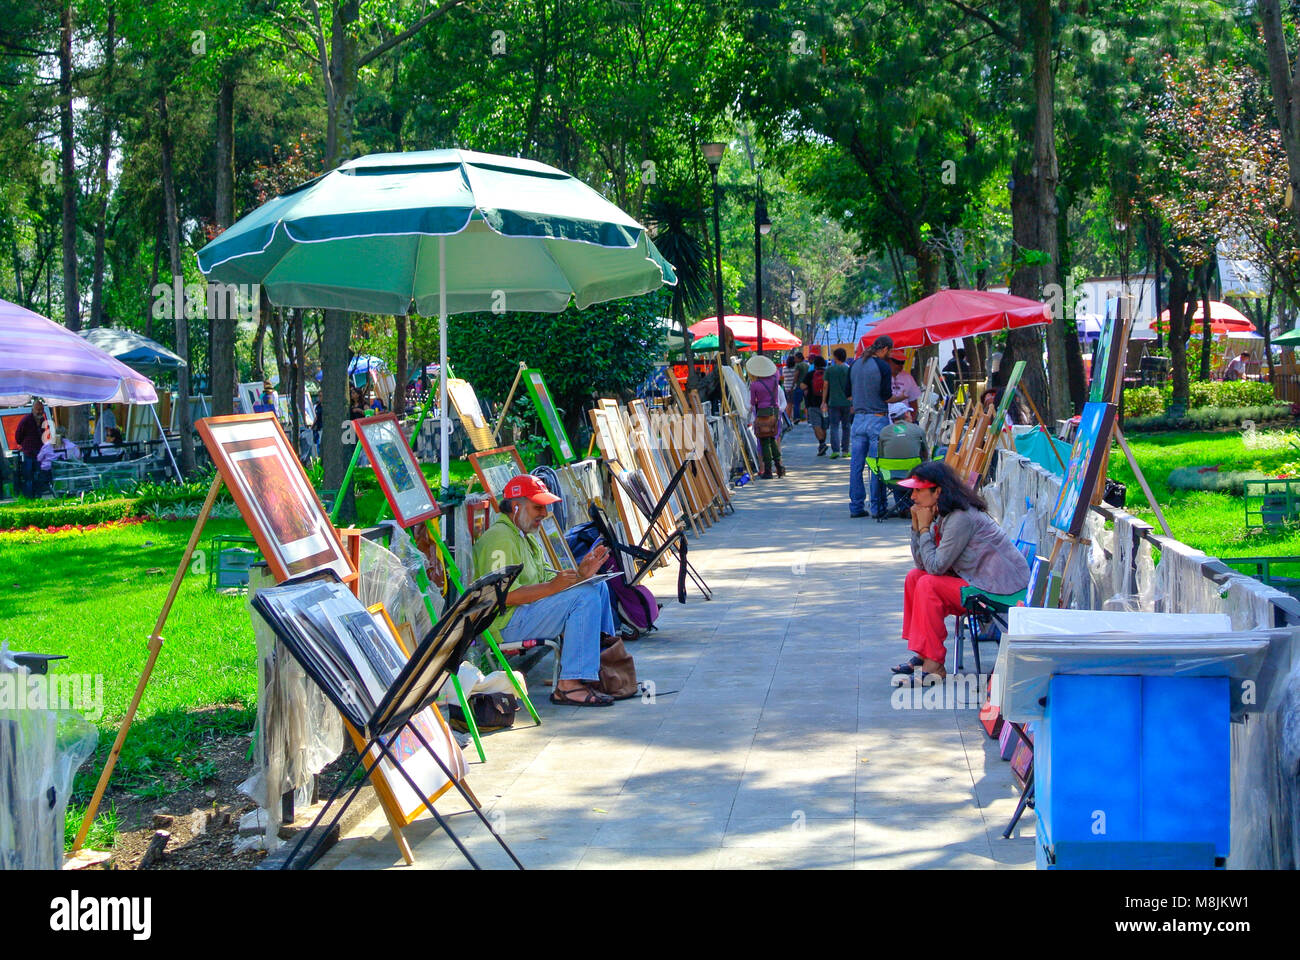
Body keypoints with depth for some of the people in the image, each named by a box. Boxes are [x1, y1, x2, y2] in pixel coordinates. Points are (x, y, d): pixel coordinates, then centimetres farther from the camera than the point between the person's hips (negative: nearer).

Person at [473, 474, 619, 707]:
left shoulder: (527, 537, 20)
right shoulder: (500, 538, -14)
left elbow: (545, 578, 15)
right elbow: (504, 596, -23)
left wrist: (580, 574, -1)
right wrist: (552, 586, -27)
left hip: (528, 611, 11)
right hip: (507, 623, -11)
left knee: (597, 586, 10)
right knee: (585, 596, -23)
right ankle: (569, 686, -28)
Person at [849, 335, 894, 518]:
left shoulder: (855, 365, 9)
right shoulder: (883, 366, -10)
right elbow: (886, 396, -11)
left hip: (858, 419, 6)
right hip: (877, 419, -6)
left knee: (856, 465, 7)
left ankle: (856, 506, 10)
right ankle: (877, 508, 1)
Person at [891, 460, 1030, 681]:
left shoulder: (961, 518, -23)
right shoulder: (944, 515, 8)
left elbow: (935, 566, -22)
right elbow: (922, 563, 7)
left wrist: (925, 527, -13)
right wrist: (917, 525, -3)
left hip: (1001, 591, -10)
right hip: (977, 579, 11)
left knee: (928, 584, -22)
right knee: (914, 577, 6)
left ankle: (934, 666, -18)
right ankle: (920, 653, 7)